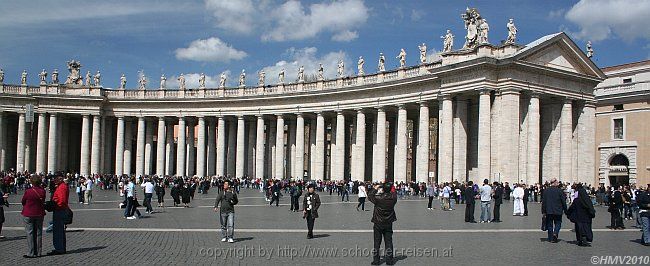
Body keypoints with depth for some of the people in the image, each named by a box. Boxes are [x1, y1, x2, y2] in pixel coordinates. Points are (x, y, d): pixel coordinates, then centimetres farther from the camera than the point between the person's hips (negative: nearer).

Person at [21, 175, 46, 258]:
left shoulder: (28, 191, -16)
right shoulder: (42, 191, -6)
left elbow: (23, 201, -1)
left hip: (29, 214, -4)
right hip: (40, 214, 4)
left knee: (30, 233, 3)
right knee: (38, 233, 10)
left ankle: (31, 253, 3)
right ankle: (38, 252, 14)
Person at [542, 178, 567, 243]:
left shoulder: (546, 190, 1)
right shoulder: (559, 191, -7)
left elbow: (543, 202, 2)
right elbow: (563, 201, -3)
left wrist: (543, 211, 7)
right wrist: (565, 210, 7)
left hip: (549, 211, 2)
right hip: (558, 211, -2)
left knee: (549, 225, 10)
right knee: (558, 223, 11)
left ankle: (551, 238, 11)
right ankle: (555, 233, -13)